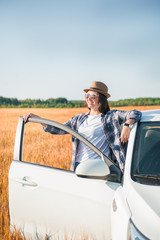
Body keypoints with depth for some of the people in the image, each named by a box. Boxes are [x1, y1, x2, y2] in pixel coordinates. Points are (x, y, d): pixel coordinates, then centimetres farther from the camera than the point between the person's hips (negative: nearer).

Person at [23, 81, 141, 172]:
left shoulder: (111, 116, 5)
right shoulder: (79, 119, 20)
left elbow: (135, 114, -3)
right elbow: (59, 129, 15)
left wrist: (127, 125, -25)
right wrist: (36, 118, 8)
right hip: (79, 166, 4)